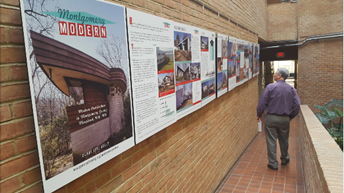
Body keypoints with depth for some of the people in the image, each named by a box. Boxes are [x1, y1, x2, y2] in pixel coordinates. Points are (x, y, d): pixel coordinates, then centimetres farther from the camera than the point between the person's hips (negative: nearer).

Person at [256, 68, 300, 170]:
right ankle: (285, 159, 40)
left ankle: (273, 163, 12)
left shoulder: (270, 87, -12)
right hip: (285, 119, 4)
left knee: (271, 141, 5)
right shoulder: (291, 89, 0)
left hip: (271, 118, -4)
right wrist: (290, 117, 13)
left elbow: (262, 103, -11)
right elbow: (297, 105, -1)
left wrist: (259, 115, 3)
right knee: (284, 140, 21)